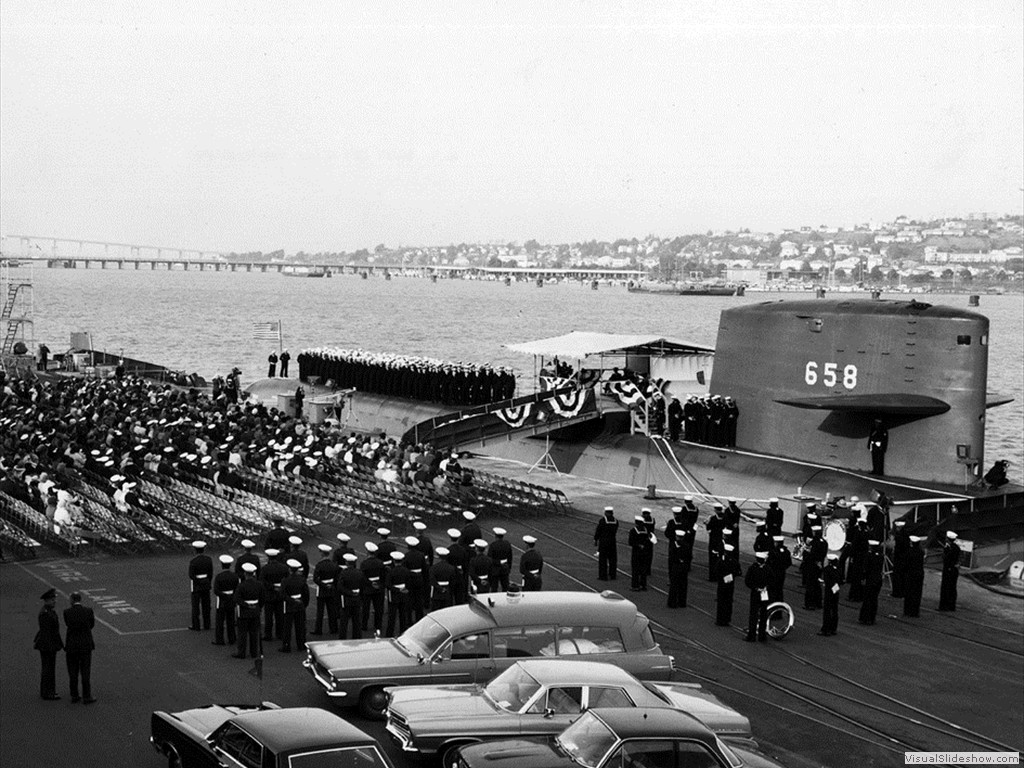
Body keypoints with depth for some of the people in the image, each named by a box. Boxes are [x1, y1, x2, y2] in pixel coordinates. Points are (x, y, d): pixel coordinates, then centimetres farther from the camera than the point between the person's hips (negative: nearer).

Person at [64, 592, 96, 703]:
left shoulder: (66, 612, -9)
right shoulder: (88, 611, -10)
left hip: (71, 647, 1)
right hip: (85, 646, -1)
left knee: (73, 672, 13)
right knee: (86, 673, 5)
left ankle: (74, 696, 18)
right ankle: (86, 697, 7)